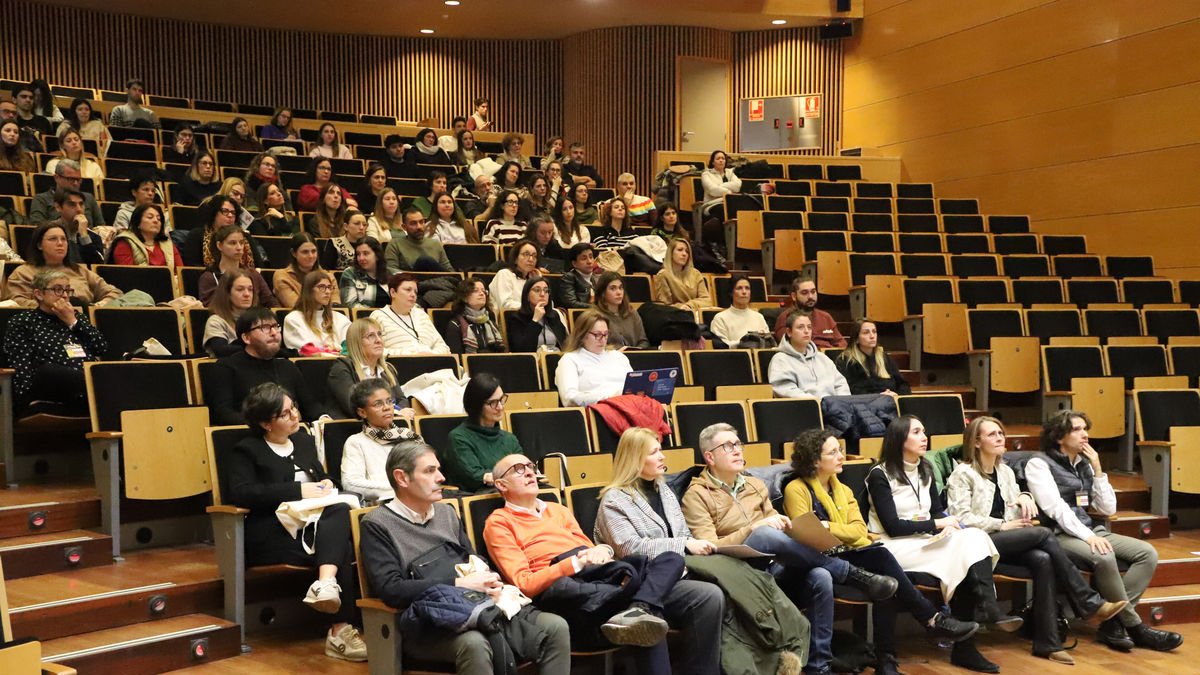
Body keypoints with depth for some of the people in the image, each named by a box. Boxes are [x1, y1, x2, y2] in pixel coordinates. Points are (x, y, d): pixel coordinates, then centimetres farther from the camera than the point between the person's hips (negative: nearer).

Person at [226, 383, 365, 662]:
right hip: (274, 531, -5)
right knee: (342, 547, -32)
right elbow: (240, 493, -11)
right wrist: (298, 491, -15)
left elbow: (323, 476, 30)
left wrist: (326, 484, 3)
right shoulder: (246, 450, 6)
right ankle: (340, 631, -33)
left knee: (341, 510, -32)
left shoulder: (304, 441, 25)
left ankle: (326, 584, -51)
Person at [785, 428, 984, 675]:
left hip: (849, 555, 6)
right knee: (881, 557, -30)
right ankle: (933, 619, -23)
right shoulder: (796, 490, -3)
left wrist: (828, 527, -12)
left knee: (883, 578, -29)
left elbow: (859, 530, 3)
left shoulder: (843, 490, 18)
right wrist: (843, 533, -16)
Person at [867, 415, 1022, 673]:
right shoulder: (880, 475, -8)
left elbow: (938, 511, 14)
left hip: (926, 541, 7)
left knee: (974, 538, -25)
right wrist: (937, 524, -14)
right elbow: (893, 526, -14)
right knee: (964, 550, -29)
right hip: (894, 546, -7)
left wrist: (948, 526, -10)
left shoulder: (925, 469, 15)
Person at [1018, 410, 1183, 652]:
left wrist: (1097, 470, 4)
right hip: (1059, 535, -8)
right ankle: (1135, 627, -18)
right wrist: (1088, 536, -26)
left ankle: (1114, 623, -19)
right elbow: (1055, 508, -16)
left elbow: (1108, 509, 12)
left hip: (1090, 530, 8)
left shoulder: (1084, 464, 17)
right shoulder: (1039, 463, -3)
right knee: (1104, 557, -34)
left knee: (1147, 553, -13)